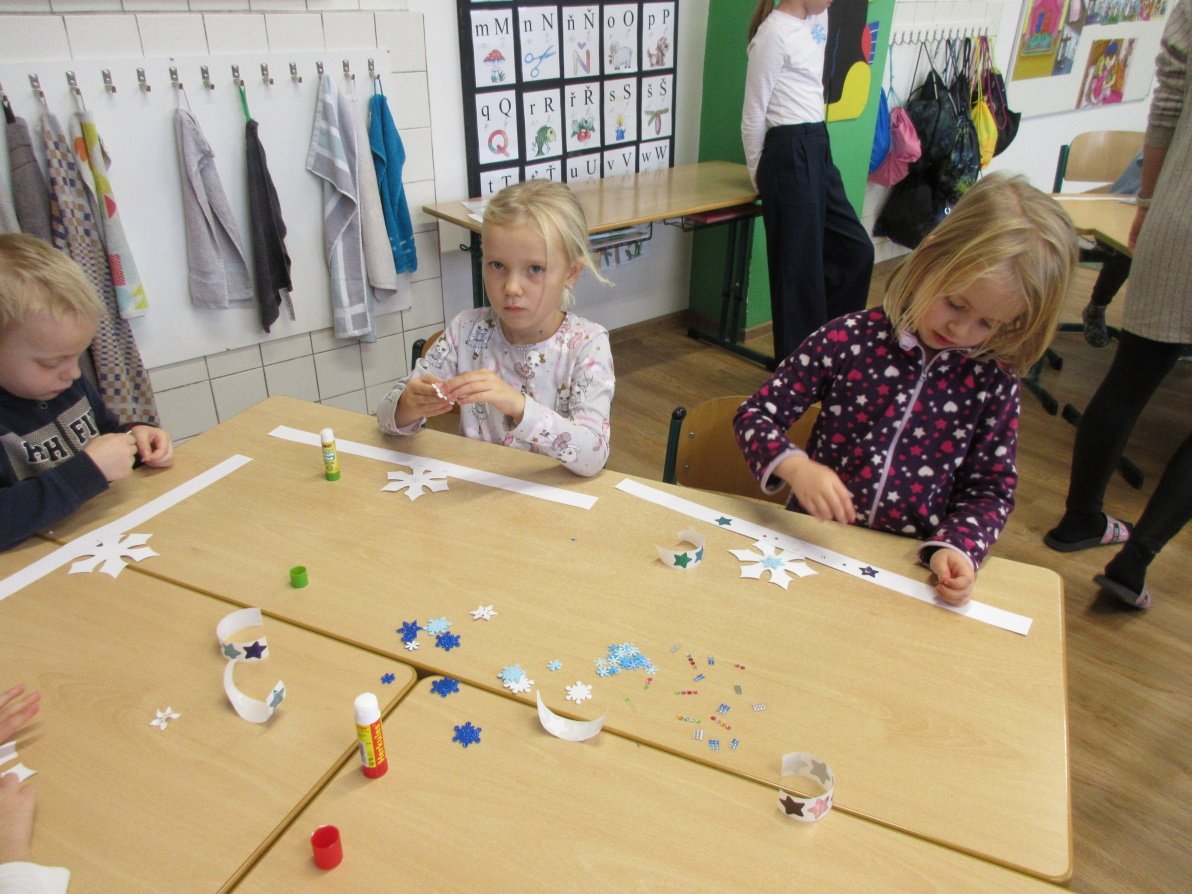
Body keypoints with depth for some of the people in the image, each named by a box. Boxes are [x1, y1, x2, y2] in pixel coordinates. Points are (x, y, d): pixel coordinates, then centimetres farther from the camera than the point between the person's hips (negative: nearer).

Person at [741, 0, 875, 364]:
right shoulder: (775, 33, -13)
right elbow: (754, 113, -11)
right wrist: (759, 176, -1)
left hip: (818, 149, 9)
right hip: (790, 156, -9)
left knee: (855, 249, 13)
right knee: (799, 265, 0)